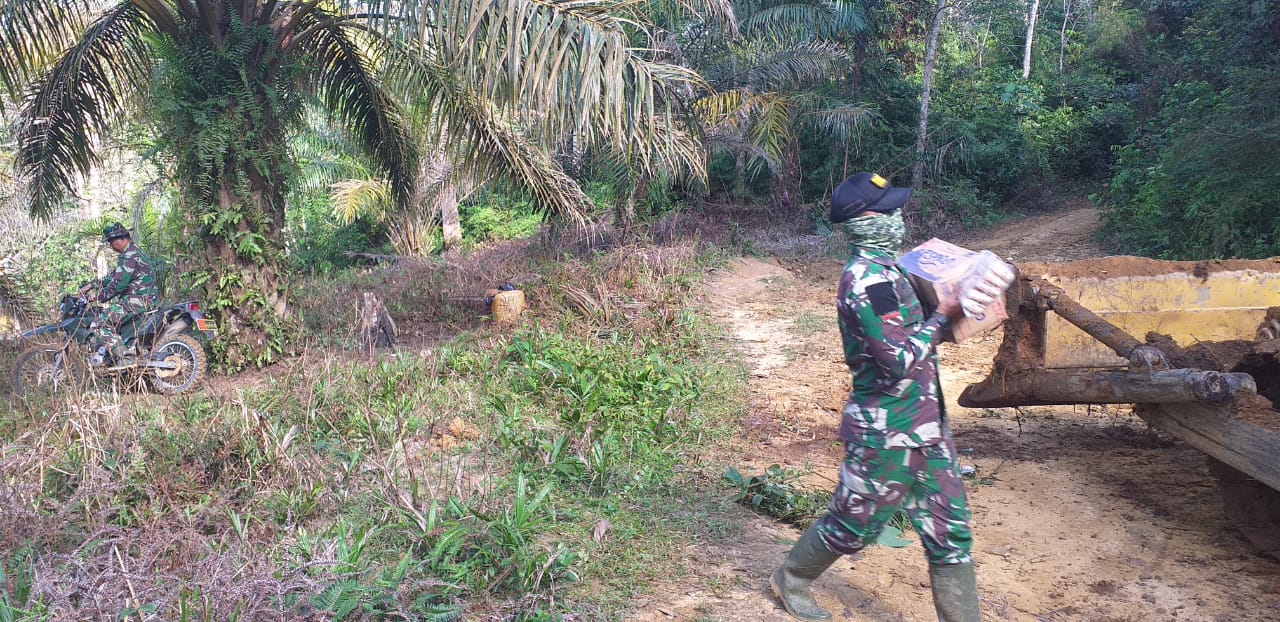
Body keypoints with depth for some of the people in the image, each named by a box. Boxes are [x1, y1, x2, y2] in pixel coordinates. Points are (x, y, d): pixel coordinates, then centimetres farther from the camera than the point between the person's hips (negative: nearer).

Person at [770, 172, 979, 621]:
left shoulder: (884, 267, 7)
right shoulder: (869, 278, -23)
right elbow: (900, 359, -26)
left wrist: (940, 310, 7)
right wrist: (943, 317, -15)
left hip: (923, 425, 8)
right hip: (888, 432, -8)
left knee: (949, 532, 12)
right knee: (854, 523, 12)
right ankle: (791, 580, 36)